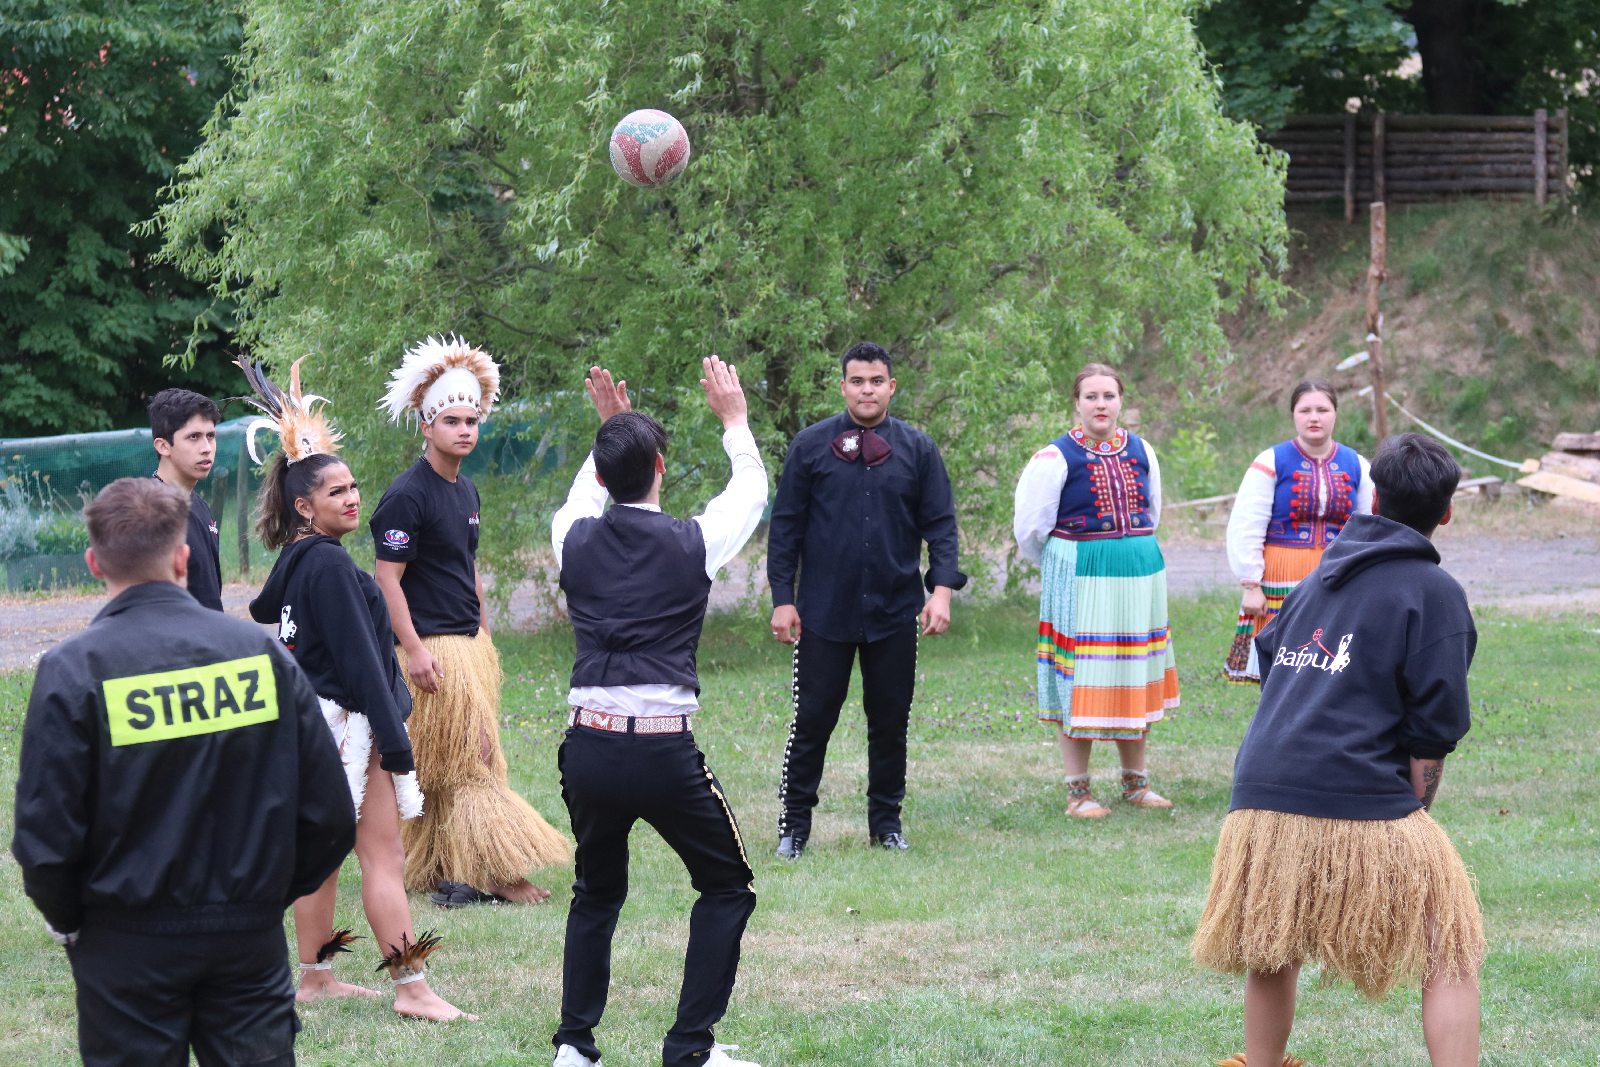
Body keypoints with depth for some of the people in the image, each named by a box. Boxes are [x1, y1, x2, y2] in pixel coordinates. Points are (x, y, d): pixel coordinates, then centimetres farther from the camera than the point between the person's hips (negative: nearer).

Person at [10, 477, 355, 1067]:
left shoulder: (72, 670, -12)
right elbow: (330, 814, -2)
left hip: (126, 947, -2)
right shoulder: (259, 649, -4)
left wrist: (67, 921, 5)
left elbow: (46, 837, -13)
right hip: (251, 937, 2)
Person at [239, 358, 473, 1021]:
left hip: (314, 721, 10)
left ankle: (315, 977, 21)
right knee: (382, 855, -8)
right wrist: (395, 742, -19)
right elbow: (359, 657, -20)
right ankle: (411, 989, -8)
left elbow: (263, 611, 27)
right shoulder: (329, 565, -18)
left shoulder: (295, 560, 9)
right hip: (348, 724, -10)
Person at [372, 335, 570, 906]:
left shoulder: (466, 491, 14)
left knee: (443, 770, 10)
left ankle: (438, 872, 13)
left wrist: (484, 633, 22)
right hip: (432, 649, -9)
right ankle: (491, 873, -8)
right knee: (467, 764, -9)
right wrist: (413, 649, -21)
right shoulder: (407, 495, -13)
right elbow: (387, 579, -15)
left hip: (471, 645, 9)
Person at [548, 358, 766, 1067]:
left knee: (596, 894, 23)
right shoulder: (690, 544, -3)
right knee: (727, 887, 13)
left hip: (588, 747, 4)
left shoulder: (576, 540, 4)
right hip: (663, 751, -4)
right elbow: (750, 491, 18)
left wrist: (609, 428, 40)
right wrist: (733, 420, 32)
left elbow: (583, 496, 31)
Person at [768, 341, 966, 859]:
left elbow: (940, 524, 5)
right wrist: (782, 598, -2)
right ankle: (794, 824, 9)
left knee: (891, 720, 8)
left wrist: (942, 588, -8)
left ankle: (886, 821, 20)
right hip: (825, 612, -1)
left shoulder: (918, 449, 4)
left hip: (895, 612, 2)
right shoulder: (811, 445, 1)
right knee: (812, 719, 0)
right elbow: (786, 525, 3)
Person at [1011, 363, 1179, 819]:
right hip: (1080, 581, -5)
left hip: (1140, 576, 5)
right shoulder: (1056, 457, -9)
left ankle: (1135, 783, 23)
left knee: (1136, 679, 11)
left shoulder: (1141, 452, 7)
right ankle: (1077, 792, 4)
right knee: (1081, 681, -3)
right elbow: (1029, 528, -4)